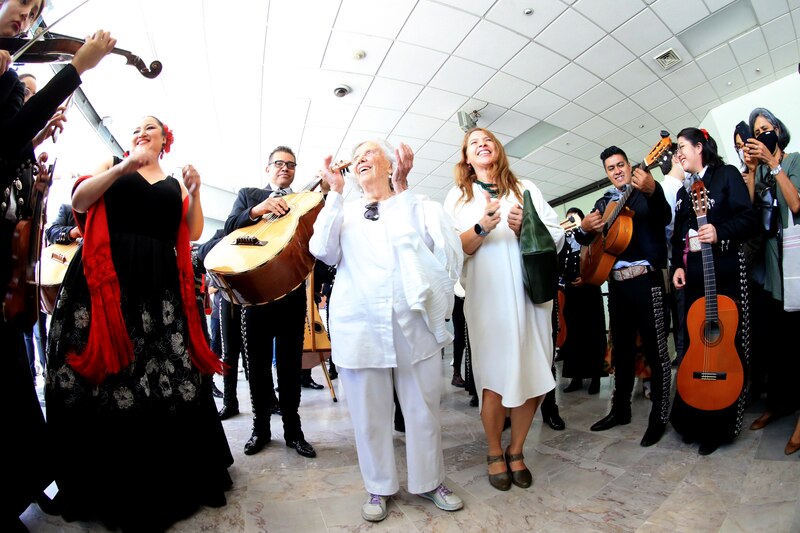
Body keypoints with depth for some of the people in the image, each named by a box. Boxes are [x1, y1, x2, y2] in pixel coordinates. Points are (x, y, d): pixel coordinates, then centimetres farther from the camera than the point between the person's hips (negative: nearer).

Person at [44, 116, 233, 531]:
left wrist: (195, 192, -4)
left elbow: (193, 233, 9)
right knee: (102, 381, -1)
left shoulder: (175, 185, 19)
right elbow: (79, 200, 0)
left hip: (158, 285, 2)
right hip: (106, 278, -1)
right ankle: (104, 488, 16)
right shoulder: (112, 164, 16)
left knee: (168, 379, 1)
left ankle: (170, 483, 16)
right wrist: (122, 168, -11)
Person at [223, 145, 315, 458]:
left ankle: (293, 430, 18)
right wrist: (257, 210, -18)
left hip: (292, 292, 0)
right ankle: (261, 428, 24)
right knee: (257, 363, 9)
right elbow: (230, 228, 0)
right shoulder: (248, 195, 14)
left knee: (290, 364, 6)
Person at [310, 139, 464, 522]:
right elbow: (323, 251, -4)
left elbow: (448, 256, 0)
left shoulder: (422, 206, 11)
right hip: (360, 327, 1)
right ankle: (379, 488, 30)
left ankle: (429, 482, 31)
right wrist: (335, 193, -4)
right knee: (369, 414, 9)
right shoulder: (343, 213, 15)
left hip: (416, 322, 0)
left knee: (424, 410, 9)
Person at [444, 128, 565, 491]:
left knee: (534, 377, 3)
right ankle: (495, 453, 21)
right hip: (487, 298, -2)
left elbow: (556, 238, 9)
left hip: (530, 294, 2)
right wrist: (482, 227, -17)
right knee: (495, 379, -2)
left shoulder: (526, 188, 15)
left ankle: (516, 450, 25)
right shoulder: (458, 197, 11)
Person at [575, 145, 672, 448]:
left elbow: (664, 218, -18)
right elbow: (584, 238, 14)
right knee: (622, 349, 14)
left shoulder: (648, 191, 2)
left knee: (655, 349, -1)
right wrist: (584, 227, -10)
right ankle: (620, 409, 26)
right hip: (616, 282, 6)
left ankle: (659, 417, 11)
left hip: (645, 278, -6)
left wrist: (652, 191, -38)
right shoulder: (604, 202, 17)